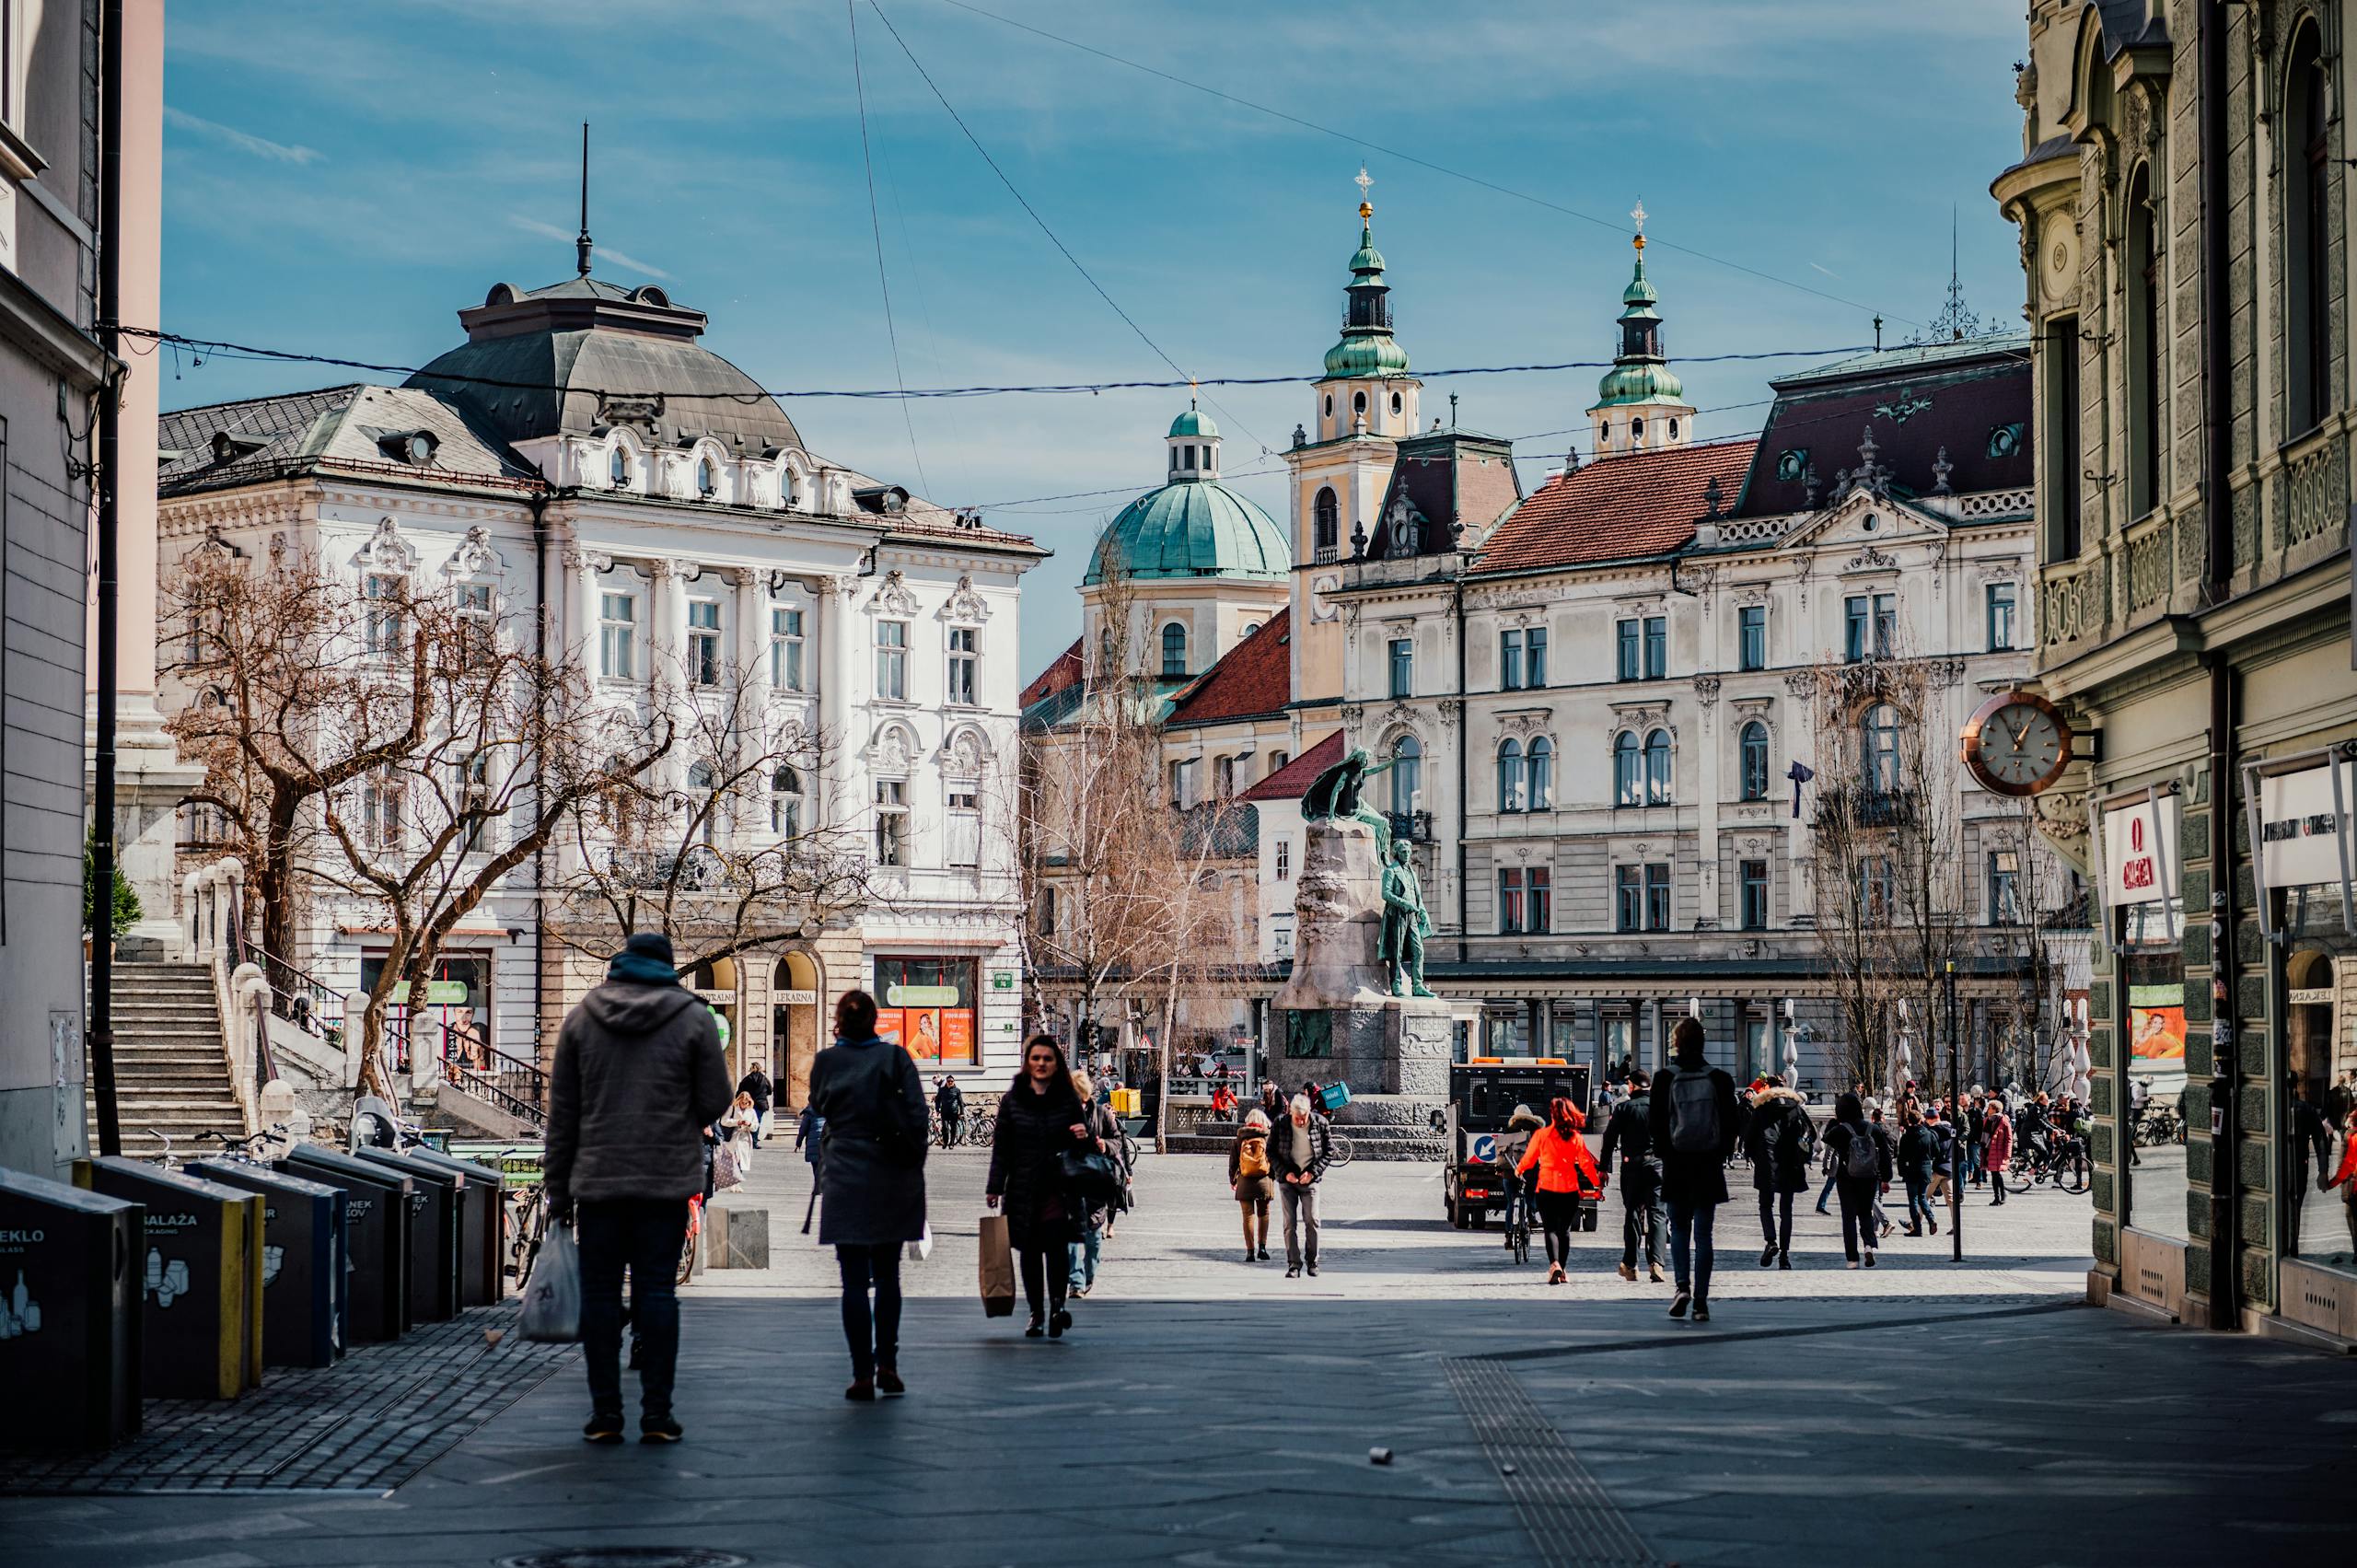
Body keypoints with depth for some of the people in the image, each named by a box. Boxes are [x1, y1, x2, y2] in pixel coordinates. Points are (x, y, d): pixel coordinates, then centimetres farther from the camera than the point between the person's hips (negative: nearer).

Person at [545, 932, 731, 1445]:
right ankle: (657, 1414, -1)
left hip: (598, 1178, 1)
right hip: (667, 1180, -1)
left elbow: (562, 1112, 6)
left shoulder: (580, 1018, 6)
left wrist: (558, 1189, 10)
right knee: (657, 1291, 1)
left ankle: (605, 1413, 4)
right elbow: (714, 1101, 0)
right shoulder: (693, 1017, 1)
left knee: (600, 1293, 5)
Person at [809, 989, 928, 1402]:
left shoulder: (826, 1061, -2)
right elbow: (918, 1115, -6)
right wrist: (913, 1167, 3)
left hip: (847, 1182, -1)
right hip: (893, 1181, 1)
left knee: (854, 1279, 1)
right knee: (887, 1276, 14)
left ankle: (863, 1375, -1)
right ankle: (887, 1365, 11)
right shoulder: (895, 1057, -2)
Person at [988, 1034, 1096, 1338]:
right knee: (1029, 1251, 5)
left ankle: (1057, 1304, -7)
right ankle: (1036, 1313, 14)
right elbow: (1001, 1147, 5)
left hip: (1058, 1187, -1)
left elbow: (1081, 1146, 14)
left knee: (1056, 1243, -18)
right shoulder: (1012, 1100, 5)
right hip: (1023, 1188, 1)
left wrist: (1083, 1137, -10)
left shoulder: (1068, 1100, 5)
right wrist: (995, 1187, 0)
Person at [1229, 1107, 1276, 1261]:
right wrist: (1274, 1178, 11)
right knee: (1263, 1214, 14)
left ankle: (1250, 1251, 1)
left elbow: (1233, 1161, 6)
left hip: (1245, 1182, 1)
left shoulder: (1239, 1139, 2)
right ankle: (1262, 1247, 5)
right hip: (1264, 1181, -1)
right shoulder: (1268, 1138, -3)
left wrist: (1232, 1180, 17)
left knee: (1248, 1215, 4)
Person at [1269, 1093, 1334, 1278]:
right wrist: (1285, 1172, -10)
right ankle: (1294, 1265, 0)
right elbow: (1271, 1151, 2)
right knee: (1290, 1223, -3)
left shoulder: (1320, 1123, -6)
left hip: (1309, 1180, 0)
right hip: (1287, 1180, 0)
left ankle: (1312, 1262, 9)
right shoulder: (1280, 1125, -6)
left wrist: (1313, 1172, -9)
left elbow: (1329, 1149, 1)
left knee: (1311, 1221, -5)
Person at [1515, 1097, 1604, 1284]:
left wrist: (1518, 1170, 26)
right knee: (1565, 1229, 15)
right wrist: (1598, 1184, 13)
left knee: (1551, 1228, -2)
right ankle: (1562, 1270, 16)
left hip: (1547, 1188, -2)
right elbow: (1586, 1164, 2)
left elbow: (1528, 1159, 5)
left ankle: (1554, 1264, -25)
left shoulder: (1541, 1135, -4)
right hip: (1570, 1189, 2)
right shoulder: (1576, 1137, 1)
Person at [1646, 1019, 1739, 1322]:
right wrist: (1721, 1156, 10)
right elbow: (1730, 1125, 0)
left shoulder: (1664, 1079, -5)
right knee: (1703, 1233, 4)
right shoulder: (1719, 1080, -1)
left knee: (1679, 1229, 12)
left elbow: (1656, 1125, -5)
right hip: (1709, 1166, 1)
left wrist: (1666, 1153, 8)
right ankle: (1701, 1301, 1)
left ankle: (1682, 1286, -9)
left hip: (1676, 1165, -1)